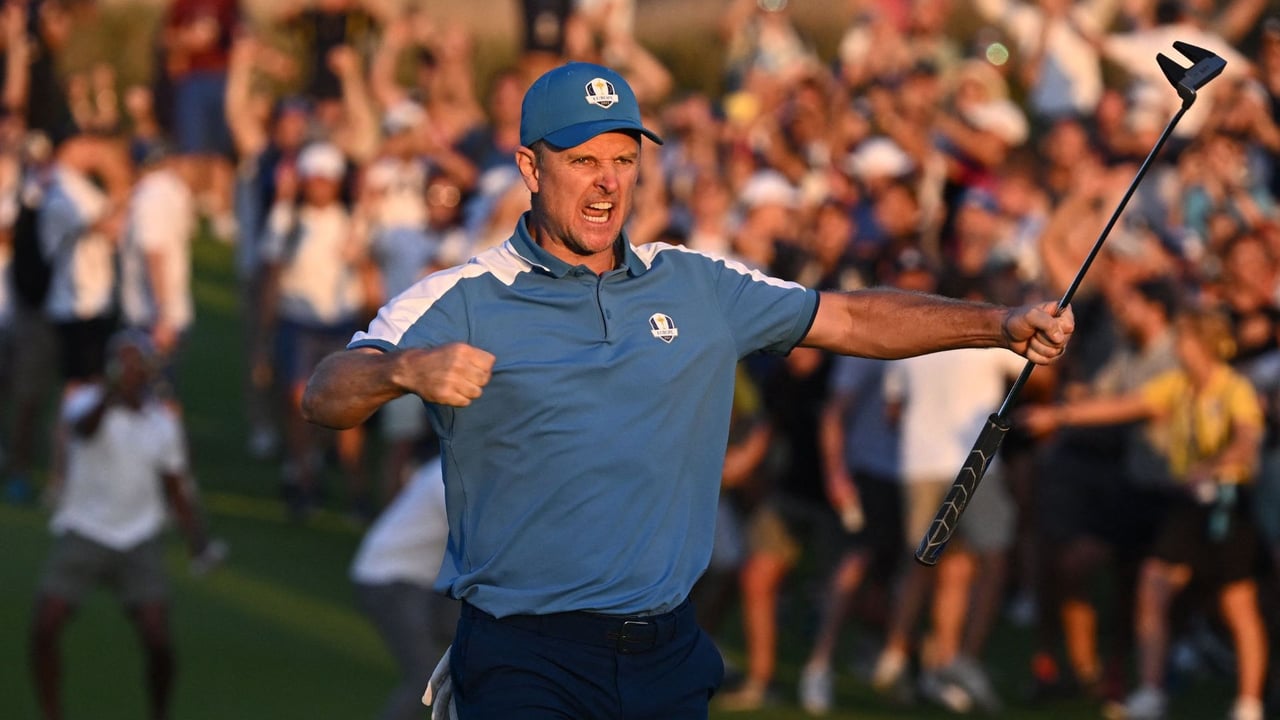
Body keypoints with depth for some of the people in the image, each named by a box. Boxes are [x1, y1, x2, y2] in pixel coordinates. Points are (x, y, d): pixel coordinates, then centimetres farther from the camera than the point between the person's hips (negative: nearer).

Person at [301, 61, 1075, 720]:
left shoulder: (696, 288, 11)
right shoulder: (458, 303, -4)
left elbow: (851, 319, 15)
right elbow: (325, 396, -15)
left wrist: (1000, 324, 5)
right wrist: (403, 371, -38)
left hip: (668, 655, 5)